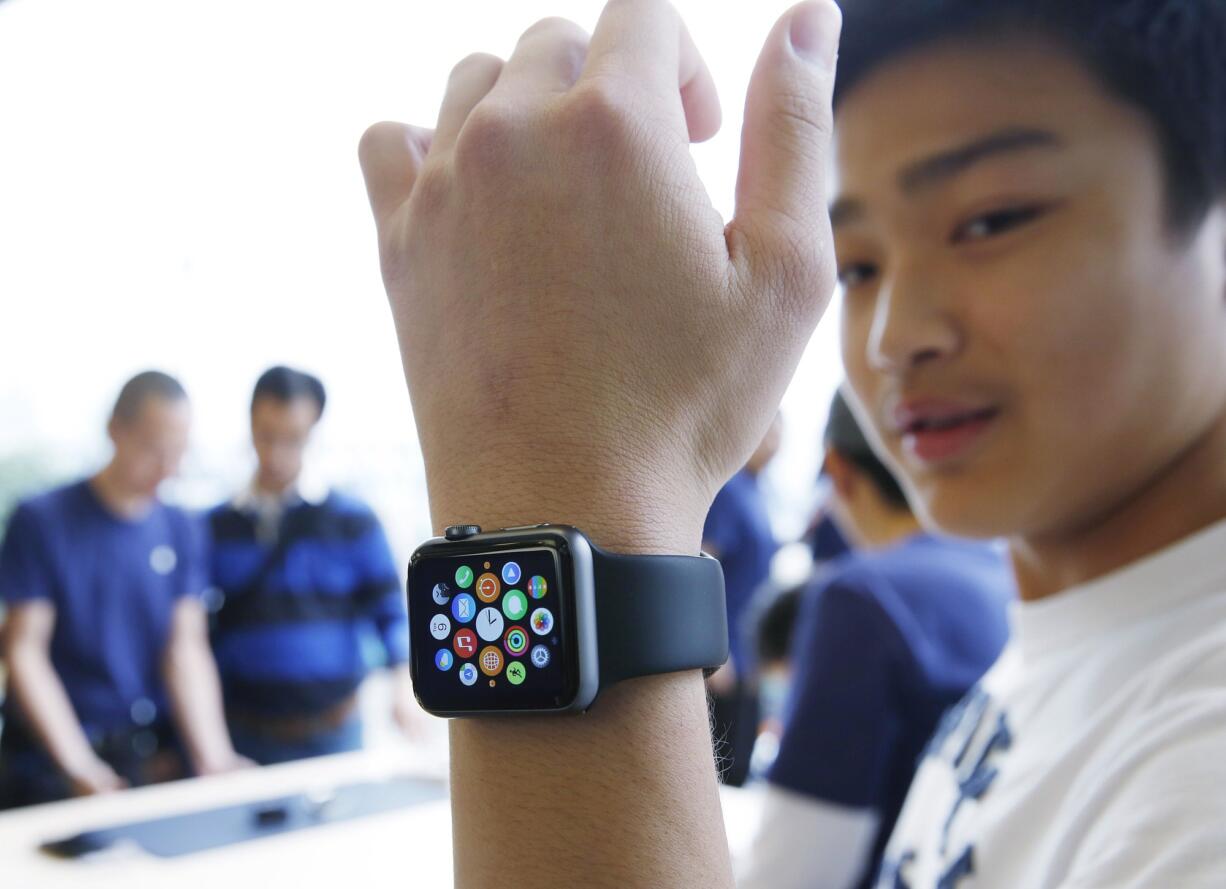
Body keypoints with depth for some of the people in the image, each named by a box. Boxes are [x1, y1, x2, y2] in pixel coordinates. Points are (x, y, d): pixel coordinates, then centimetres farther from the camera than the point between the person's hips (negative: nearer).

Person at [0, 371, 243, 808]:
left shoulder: (181, 530, 4)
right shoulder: (42, 521, -5)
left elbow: (187, 649, -1)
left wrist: (213, 756, -15)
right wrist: (79, 765, -18)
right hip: (52, 765, -2)